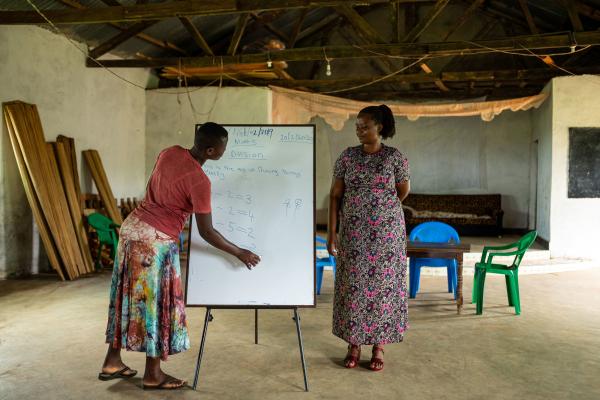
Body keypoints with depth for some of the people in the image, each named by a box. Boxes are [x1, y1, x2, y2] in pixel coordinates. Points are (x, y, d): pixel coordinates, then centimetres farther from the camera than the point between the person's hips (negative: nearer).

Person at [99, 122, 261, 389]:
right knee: (156, 303, 5)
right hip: (155, 240, -8)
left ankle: (112, 362, 31)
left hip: (132, 226, 9)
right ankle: (153, 375, 18)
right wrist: (240, 253, -2)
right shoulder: (199, 181, -19)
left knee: (128, 296, 18)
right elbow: (207, 233, -14)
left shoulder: (170, 152, 4)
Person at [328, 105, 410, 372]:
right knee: (352, 286, 5)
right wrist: (331, 232, -5)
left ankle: (379, 347, 20)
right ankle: (354, 345, 21)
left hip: (386, 232, -1)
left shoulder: (395, 157, -5)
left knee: (382, 285, 5)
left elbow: (403, 191, 10)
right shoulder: (347, 156, 0)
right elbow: (335, 195, 0)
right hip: (353, 232, 2)